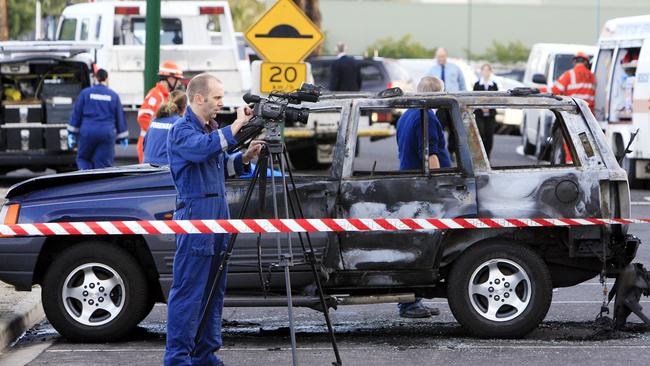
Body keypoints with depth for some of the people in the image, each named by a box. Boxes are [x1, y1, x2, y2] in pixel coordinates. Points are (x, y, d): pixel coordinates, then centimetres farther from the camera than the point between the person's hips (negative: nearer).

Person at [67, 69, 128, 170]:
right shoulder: (113, 96, 5)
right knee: (104, 163, 2)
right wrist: (123, 138, 17)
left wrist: (72, 134, 9)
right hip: (107, 134, 1)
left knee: (83, 158, 14)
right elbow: (120, 117, 10)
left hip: (88, 132, 0)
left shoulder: (85, 93, 2)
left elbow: (76, 114, 3)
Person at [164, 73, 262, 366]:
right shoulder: (181, 130, -9)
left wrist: (244, 158, 8)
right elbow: (203, 148, -30)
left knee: (214, 291, 11)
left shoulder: (211, 128, 18)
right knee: (188, 292, -9)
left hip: (219, 213, 9)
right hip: (195, 213, -9)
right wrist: (235, 127, -27)